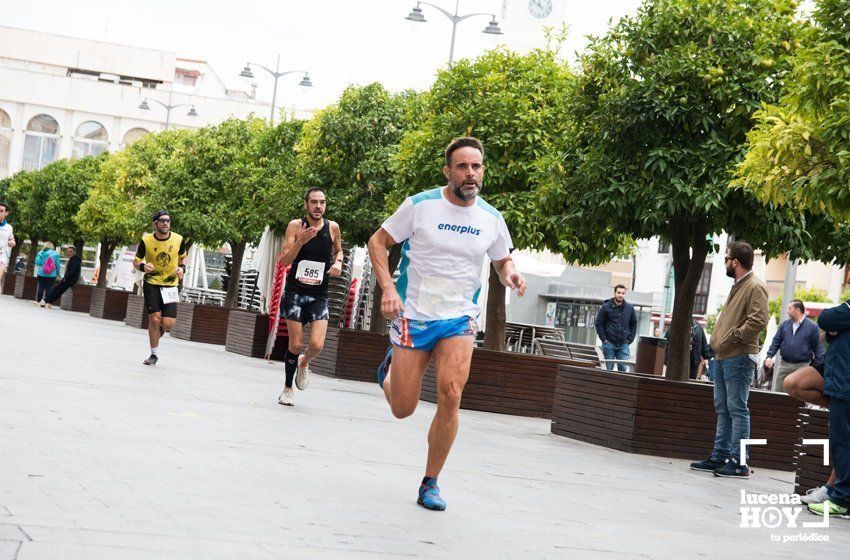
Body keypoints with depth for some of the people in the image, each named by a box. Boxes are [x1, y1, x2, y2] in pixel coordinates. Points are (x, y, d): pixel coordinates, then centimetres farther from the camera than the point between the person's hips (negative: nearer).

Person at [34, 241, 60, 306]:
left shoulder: (41, 253, -4)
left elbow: (38, 262, -7)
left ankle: (38, 301, 13)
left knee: (41, 287, 9)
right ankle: (46, 302, -1)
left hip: (41, 273, 0)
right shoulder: (55, 254, -4)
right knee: (48, 288, 2)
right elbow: (58, 264, -2)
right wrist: (58, 273, 7)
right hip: (52, 274, 0)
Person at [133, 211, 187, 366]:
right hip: (151, 283, -1)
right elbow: (136, 261, 3)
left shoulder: (179, 240, -6)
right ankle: (153, 355, 10)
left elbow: (183, 257, 14)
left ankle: (161, 328, 30)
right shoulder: (146, 241, -9)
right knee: (154, 318, -8)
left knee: (168, 323, -10)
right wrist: (143, 266, -20)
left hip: (171, 284, 1)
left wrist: (182, 268, -7)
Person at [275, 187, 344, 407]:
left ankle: (304, 363, 23)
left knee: (317, 345, -12)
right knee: (295, 345, -1)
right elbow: (284, 261, -10)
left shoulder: (333, 227, 1)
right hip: (295, 291, -2)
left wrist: (338, 262, -2)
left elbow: (338, 250, 21)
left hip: (319, 295, 2)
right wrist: (301, 241, -26)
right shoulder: (295, 226, -6)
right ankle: (288, 388, 20)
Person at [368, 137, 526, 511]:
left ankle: (430, 483, -2)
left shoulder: (491, 219, 0)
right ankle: (390, 368, 39)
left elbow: (503, 261, 17)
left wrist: (510, 274, -9)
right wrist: (388, 289, -16)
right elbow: (377, 242, -2)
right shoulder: (420, 205, -10)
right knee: (402, 409, 1)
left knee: (450, 396, -19)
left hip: (459, 319, 2)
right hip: (413, 315, -2)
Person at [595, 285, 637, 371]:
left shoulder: (630, 308, 5)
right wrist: (604, 339, -6)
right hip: (609, 343, -2)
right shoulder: (606, 307, -2)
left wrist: (630, 339, 4)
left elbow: (634, 324, 14)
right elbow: (599, 323, 0)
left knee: (624, 369, -3)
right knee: (608, 369, 3)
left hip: (623, 344, 2)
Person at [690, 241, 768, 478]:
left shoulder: (755, 287, -11)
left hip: (739, 358, -10)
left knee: (737, 409, -8)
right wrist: (718, 339, 14)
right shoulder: (738, 286, 20)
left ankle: (739, 462, -6)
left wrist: (733, 337, -18)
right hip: (724, 356, 10)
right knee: (723, 409, 13)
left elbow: (759, 321, -23)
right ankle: (720, 457, 19)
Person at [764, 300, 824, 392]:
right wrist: (769, 356, -1)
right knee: (777, 391, 3)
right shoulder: (784, 324, 9)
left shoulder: (812, 326, -2)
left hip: (802, 366, -4)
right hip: (784, 364, 4)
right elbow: (776, 342, 11)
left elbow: (818, 347, 0)